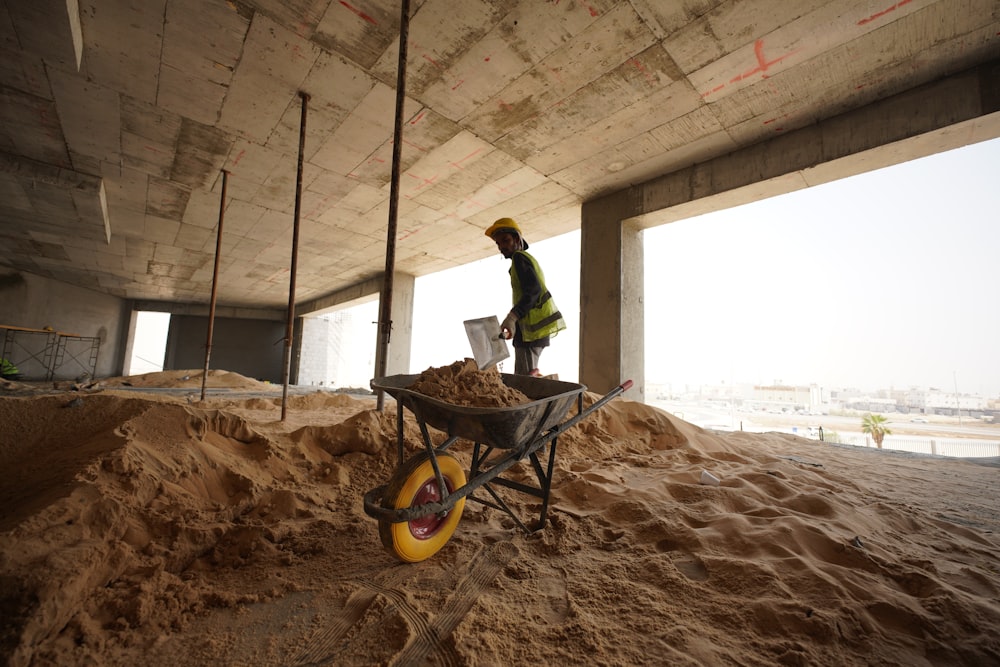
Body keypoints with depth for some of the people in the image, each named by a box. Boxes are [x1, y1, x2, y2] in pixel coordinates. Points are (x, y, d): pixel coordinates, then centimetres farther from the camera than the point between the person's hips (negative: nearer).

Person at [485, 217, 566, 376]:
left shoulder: (519, 257, -7)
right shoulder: (529, 258, 23)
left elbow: (533, 290, -22)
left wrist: (512, 317, -33)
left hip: (531, 327, -11)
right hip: (538, 326, 11)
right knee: (529, 376, 14)